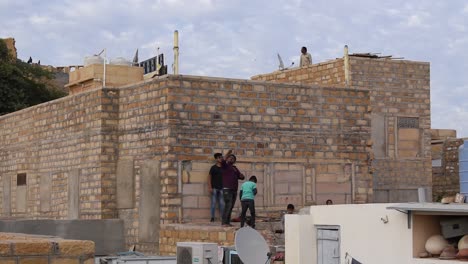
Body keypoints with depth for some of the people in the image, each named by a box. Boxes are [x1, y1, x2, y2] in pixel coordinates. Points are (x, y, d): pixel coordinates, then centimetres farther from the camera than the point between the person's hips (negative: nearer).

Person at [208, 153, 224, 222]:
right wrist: (210, 187, -8)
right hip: (214, 188, -3)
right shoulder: (213, 167, 0)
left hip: (221, 188, 3)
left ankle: (222, 217, 8)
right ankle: (212, 217, 3)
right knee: (214, 202, -1)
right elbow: (209, 177, -1)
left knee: (222, 203, 3)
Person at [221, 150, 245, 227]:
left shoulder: (235, 168, 21)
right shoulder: (225, 166, 1)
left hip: (234, 190, 7)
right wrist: (226, 156, -39)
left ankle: (228, 222, 8)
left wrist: (241, 175, -2)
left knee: (231, 207, 5)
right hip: (227, 189, -7)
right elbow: (223, 162, -23)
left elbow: (241, 177, 22)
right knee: (228, 205, -16)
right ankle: (224, 222, -16)